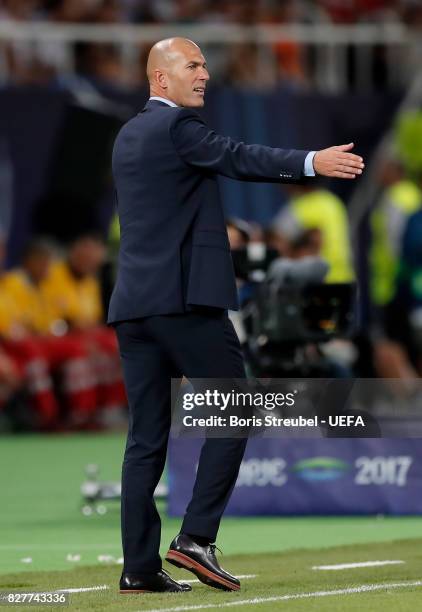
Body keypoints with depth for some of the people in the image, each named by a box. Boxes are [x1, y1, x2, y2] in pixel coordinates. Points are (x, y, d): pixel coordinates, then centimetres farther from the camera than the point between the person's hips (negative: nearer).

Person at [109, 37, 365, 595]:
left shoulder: (128, 136, 19)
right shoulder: (177, 126, -7)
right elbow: (237, 157, -21)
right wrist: (311, 162, -32)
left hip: (133, 304, 8)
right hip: (185, 297, -8)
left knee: (146, 438, 6)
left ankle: (140, 566, 3)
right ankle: (196, 538, -9)